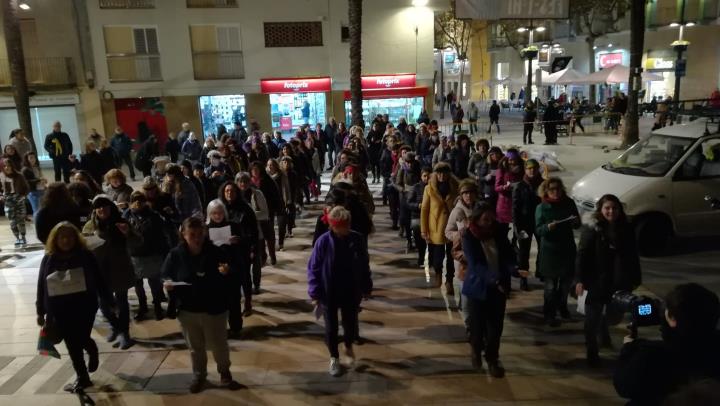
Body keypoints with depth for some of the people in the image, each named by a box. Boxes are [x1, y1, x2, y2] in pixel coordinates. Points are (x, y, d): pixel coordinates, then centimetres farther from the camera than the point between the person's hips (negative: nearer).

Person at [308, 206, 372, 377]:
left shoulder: (357, 239, -10)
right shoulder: (323, 242, -17)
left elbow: (364, 265, 2)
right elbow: (313, 269, -10)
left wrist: (366, 288, 6)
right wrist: (315, 293, -12)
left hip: (351, 293, 2)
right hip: (328, 295, -2)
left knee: (351, 325, 14)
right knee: (331, 328, 11)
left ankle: (348, 347, 47)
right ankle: (334, 358, 34)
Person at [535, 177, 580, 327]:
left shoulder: (569, 203, 1)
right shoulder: (541, 207, -7)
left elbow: (577, 224, 9)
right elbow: (538, 230, -9)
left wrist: (576, 222, -14)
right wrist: (548, 227, -30)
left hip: (568, 248, 3)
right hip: (550, 249, -3)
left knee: (567, 280, 14)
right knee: (551, 284, 0)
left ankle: (562, 305, 39)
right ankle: (549, 314, 13)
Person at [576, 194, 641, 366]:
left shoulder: (626, 229, 0)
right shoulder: (591, 227, -11)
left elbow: (633, 256, 7)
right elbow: (582, 254, -13)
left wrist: (635, 279, 8)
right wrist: (580, 279, -18)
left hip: (618, 282, 4)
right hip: (596, 280, -4)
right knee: (593, 317, 2)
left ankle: (604, 332, 48)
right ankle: (592, 351, 15)